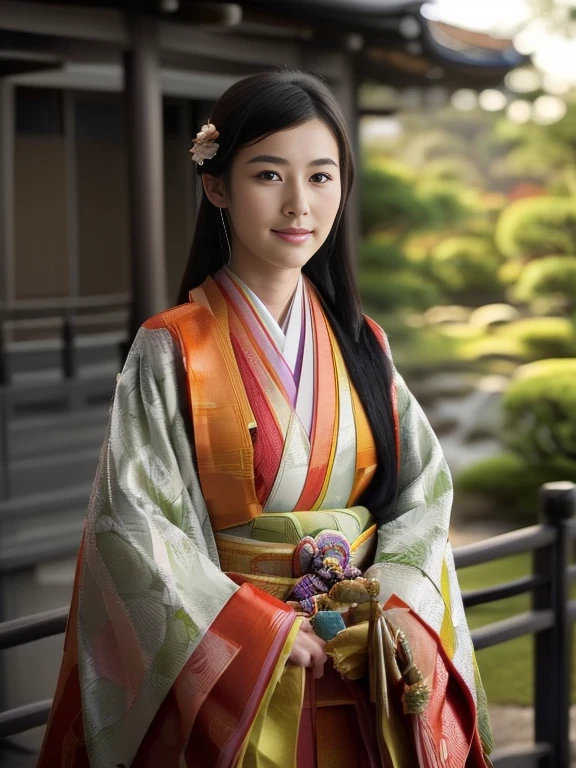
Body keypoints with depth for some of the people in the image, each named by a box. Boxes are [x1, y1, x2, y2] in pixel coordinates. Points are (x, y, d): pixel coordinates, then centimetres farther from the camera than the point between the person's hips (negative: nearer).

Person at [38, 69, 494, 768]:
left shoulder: (361, 345, 3)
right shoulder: (171, 351, -10)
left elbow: (422, 487, 3)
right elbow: (132, 523, -14)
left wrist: (397, 608, -14)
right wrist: (265, 633, -17)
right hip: (231, 677, -4)